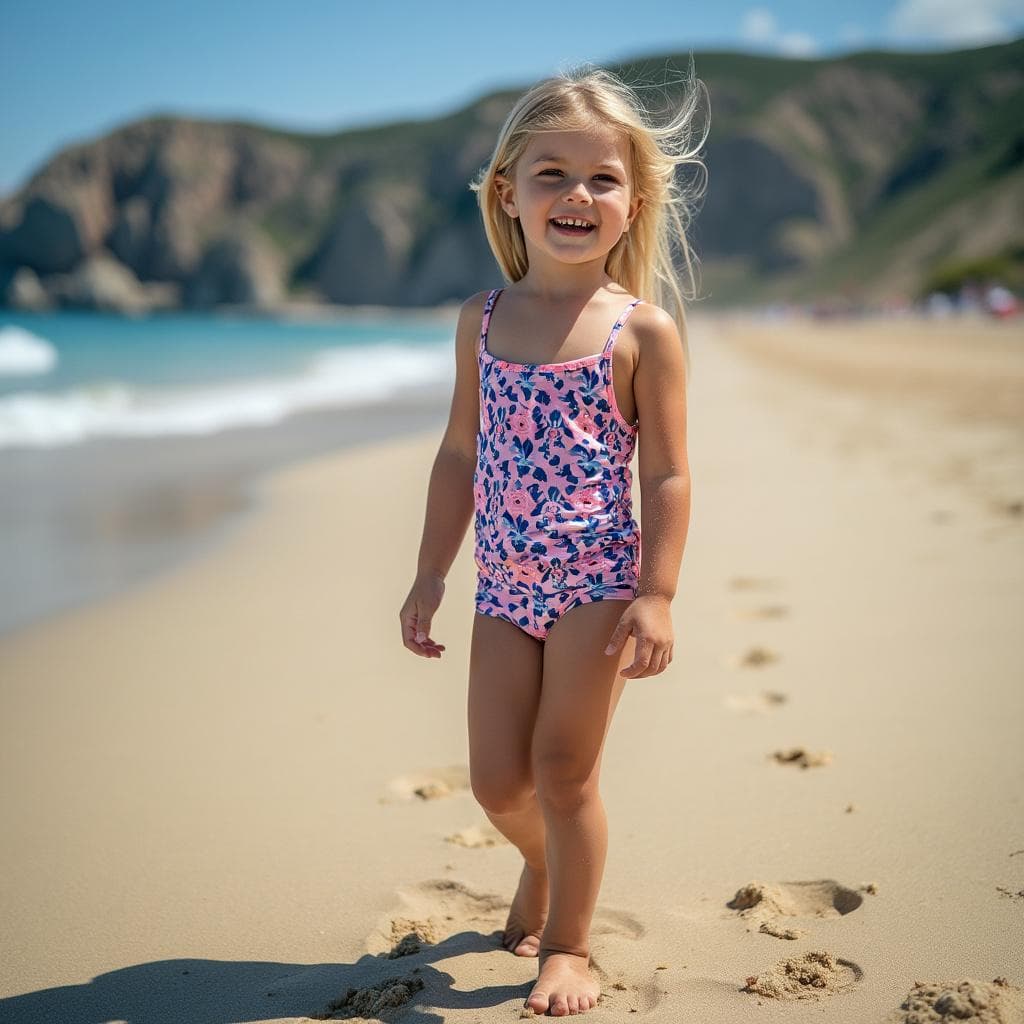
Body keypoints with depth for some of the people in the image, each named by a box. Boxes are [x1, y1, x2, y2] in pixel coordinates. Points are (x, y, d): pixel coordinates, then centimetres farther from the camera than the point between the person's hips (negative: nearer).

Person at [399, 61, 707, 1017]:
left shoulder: (643, 331, -8)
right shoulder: (482, 320, 4)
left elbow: (667, 474, -7)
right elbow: (460, 454, 10)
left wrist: (657, 595, -13)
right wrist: (430, 574, 9)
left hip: (597, 581, -4)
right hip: (504, 583, 4)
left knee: (564, 773, 4)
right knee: (495, 779, 9)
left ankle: (567, 944, 25)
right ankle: (541, 864, 43)